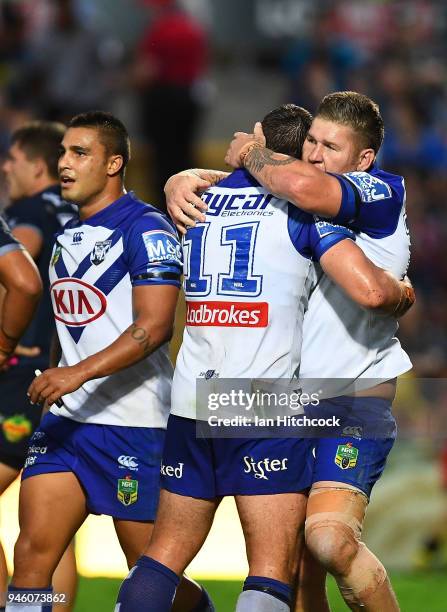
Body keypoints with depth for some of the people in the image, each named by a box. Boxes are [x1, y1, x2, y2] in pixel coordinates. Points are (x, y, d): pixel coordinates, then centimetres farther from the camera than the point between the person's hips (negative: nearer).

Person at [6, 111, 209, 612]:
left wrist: (79, 373, -27)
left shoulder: (145, 229, -10)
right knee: (32, 553, -6)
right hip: (67, 419, 7)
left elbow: (154, 327, -20)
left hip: (134, 422, -7)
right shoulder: (68, 237, 16)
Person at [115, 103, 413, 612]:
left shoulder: (202, 201, 15)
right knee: (273, 571, -4)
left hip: (190, 400, 5)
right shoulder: (303, 206, -2)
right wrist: (400, 292, 10)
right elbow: (368, 290, -11)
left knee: (165, 553, 12)